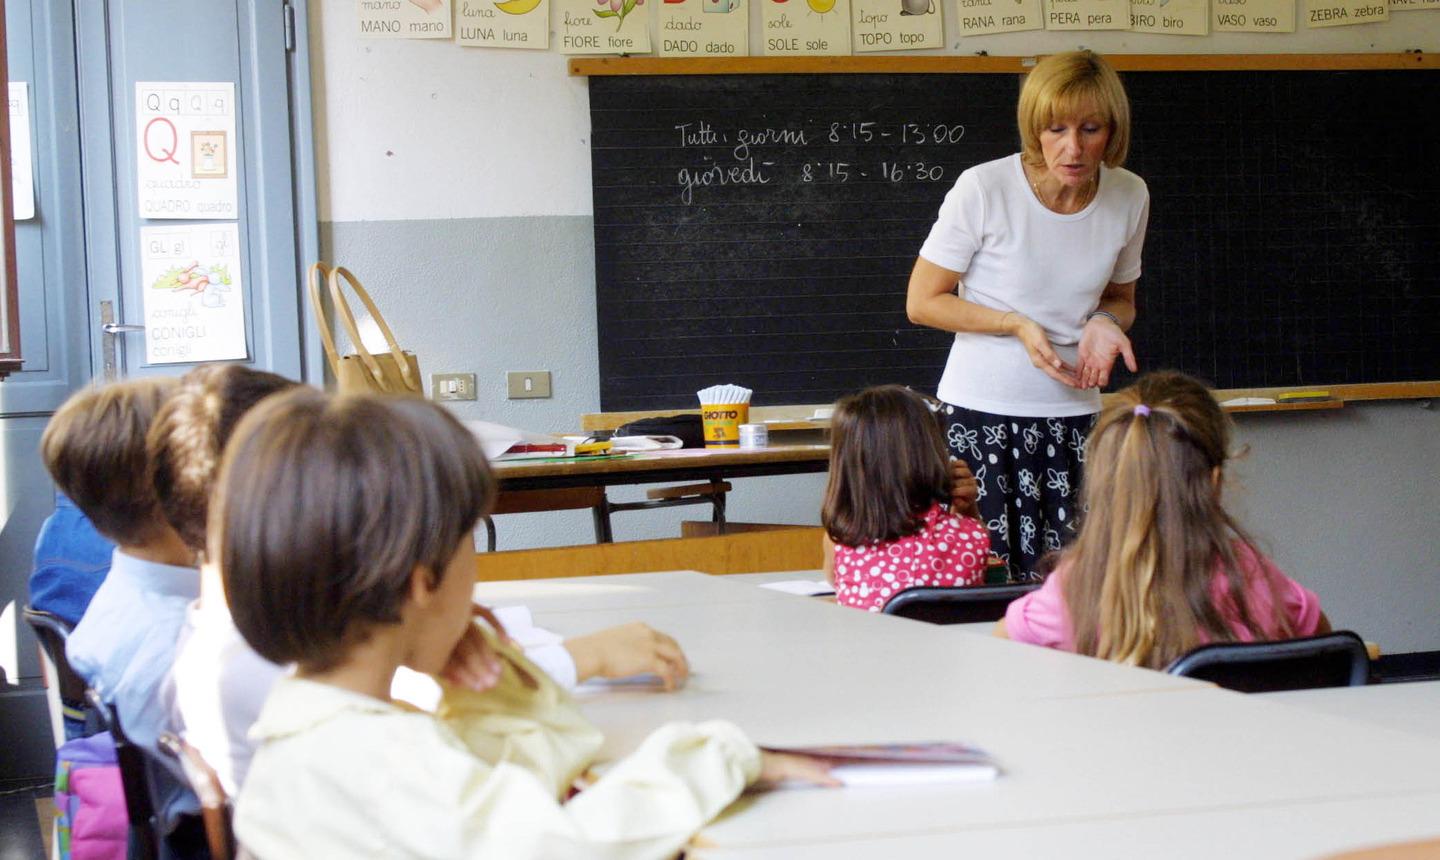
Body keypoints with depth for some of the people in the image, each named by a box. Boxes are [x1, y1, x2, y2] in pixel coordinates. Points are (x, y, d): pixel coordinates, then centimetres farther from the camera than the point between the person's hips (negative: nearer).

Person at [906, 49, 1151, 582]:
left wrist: (1105, 324, -6)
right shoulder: (984, 189, -11)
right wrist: (1018, 326, -15)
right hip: (978, 415, -3)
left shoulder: (1129, 197, 1)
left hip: (1075, 416, 3)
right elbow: (922, 302, -3)